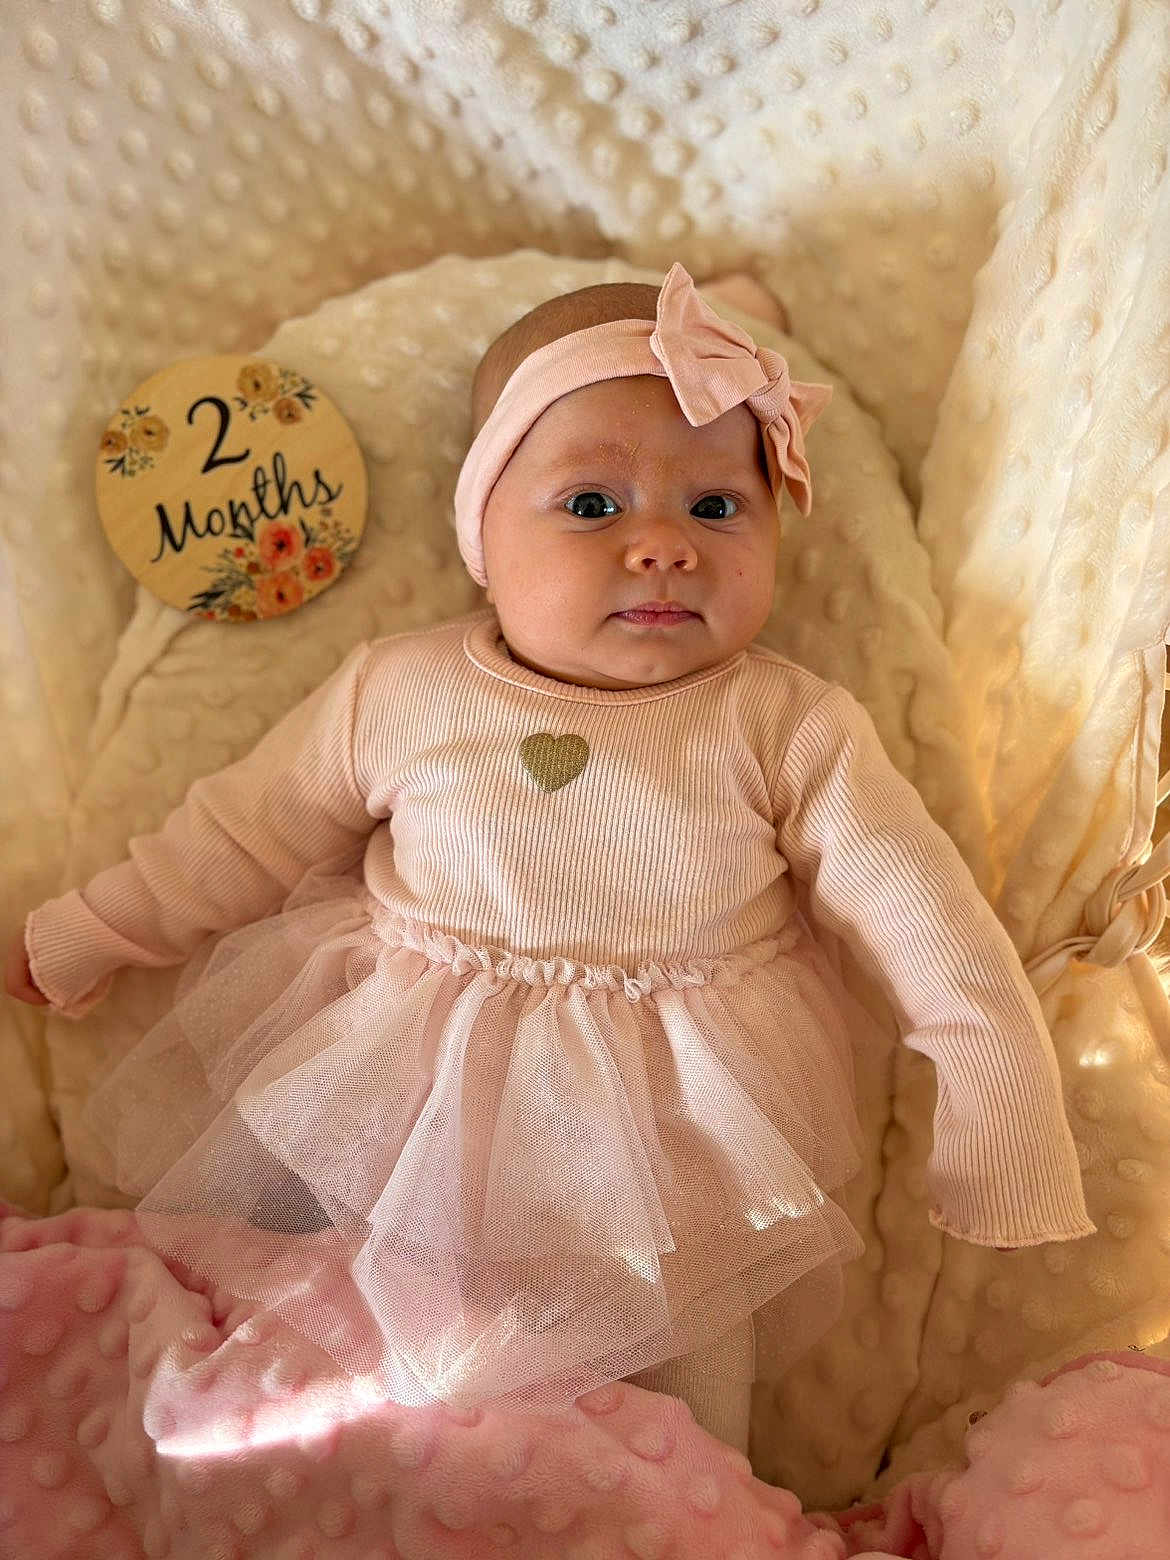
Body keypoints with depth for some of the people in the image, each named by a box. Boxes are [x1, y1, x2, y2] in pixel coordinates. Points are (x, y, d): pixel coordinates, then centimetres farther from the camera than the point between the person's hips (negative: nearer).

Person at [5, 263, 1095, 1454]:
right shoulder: (397, 694, -3)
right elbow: (244, 831, 9)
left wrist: (1002, 1139, -9)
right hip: (393, 1099, 3)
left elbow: (922, 915, -6)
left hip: (664, 1137, -1)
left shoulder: (788, 727, -8)